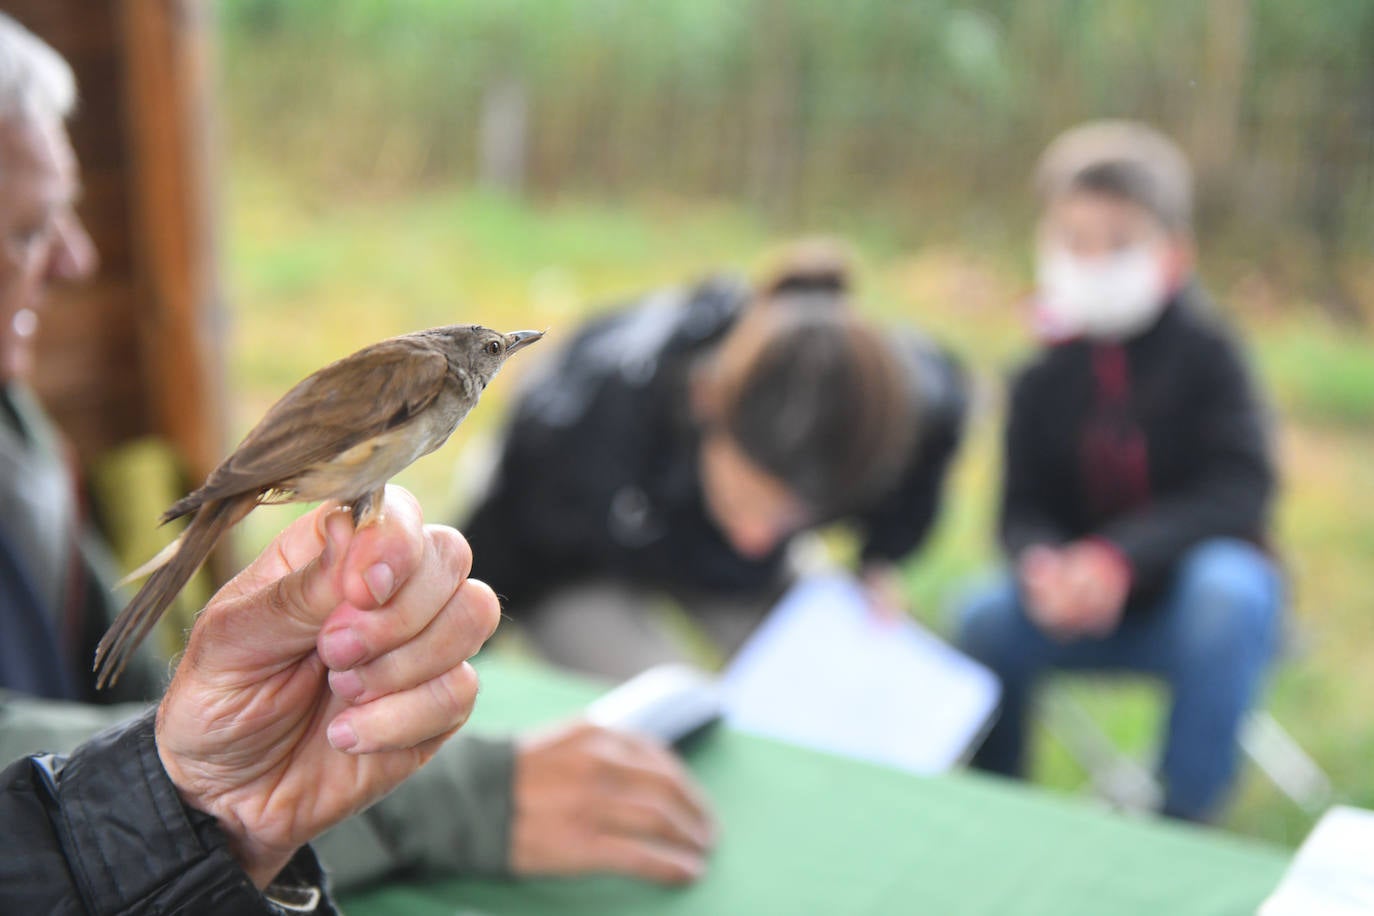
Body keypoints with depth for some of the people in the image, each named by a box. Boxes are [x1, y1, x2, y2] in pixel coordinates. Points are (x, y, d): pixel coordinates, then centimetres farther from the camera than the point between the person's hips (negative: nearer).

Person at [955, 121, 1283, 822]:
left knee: (1226, 589, -35)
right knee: (987, 618, -22)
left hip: (1197, 587, -3)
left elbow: (1239, 494, -19)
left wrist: (1119, 558, -32)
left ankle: (1185, 818, -20)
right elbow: (1023, 510, -3)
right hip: (1088, 601, 3)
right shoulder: (1043, 381, -1)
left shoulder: (1205, 352, -11)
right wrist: (1042, 566, -28)